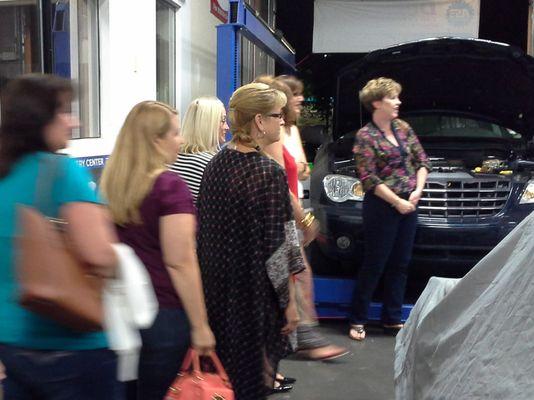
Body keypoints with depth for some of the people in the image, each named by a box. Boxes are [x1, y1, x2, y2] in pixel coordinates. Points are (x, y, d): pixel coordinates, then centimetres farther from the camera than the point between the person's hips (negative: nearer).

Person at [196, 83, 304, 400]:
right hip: (254, 292, -7)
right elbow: (277, 249, -19)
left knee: (219, 373, 22)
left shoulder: (216, 163, 2)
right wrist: (289, 302, -9)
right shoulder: (270, 173, -19)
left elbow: (206, 229, 9)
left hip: (217, 285, 7)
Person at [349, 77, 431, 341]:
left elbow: (422, 161, 12)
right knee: (374, 264, 0)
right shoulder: (365, 136, -9)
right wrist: (397, 202, -15)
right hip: (382, 206, -6)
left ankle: (392, 319, 24)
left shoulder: (402, 128, 10)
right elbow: (369, 179, -14)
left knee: (400, 264, 11)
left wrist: (417, 191, -3)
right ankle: (358, 319, 14)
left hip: (409, 205, 7)